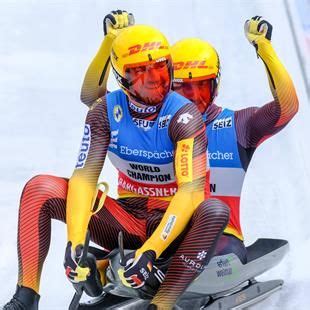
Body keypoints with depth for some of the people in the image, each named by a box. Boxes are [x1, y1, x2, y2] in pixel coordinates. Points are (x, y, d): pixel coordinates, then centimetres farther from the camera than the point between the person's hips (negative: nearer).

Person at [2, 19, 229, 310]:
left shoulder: (184, 114, -17)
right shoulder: (106, 111, -7)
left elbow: (191, 190, -25)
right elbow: (84, 177, -15)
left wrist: (150, 251, -36)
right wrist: (75, 241, -30)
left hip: (171, 224, -3)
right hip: (125, 221, 3)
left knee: (215, 210, -35)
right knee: (40, 188, -14)